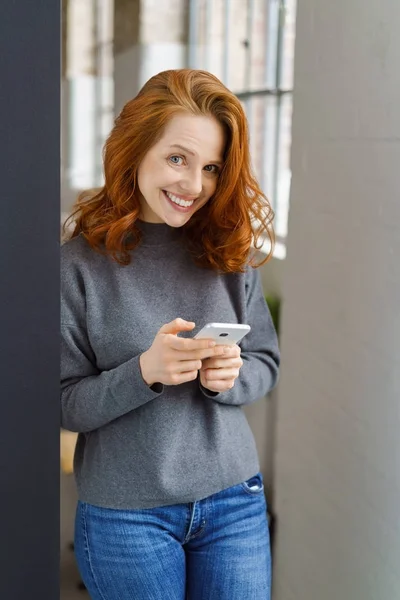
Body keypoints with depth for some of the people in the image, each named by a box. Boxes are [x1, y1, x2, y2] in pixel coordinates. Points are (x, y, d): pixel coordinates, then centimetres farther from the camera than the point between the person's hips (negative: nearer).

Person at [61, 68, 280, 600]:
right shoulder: (82, 262, -10)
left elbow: (266, 364, 5)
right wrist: (144, 371, -25)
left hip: (236, 502, 3)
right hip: (125, 515, -2)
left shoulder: (229, 250, -1)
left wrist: (232, 375, -16)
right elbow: (68, 406, -8)